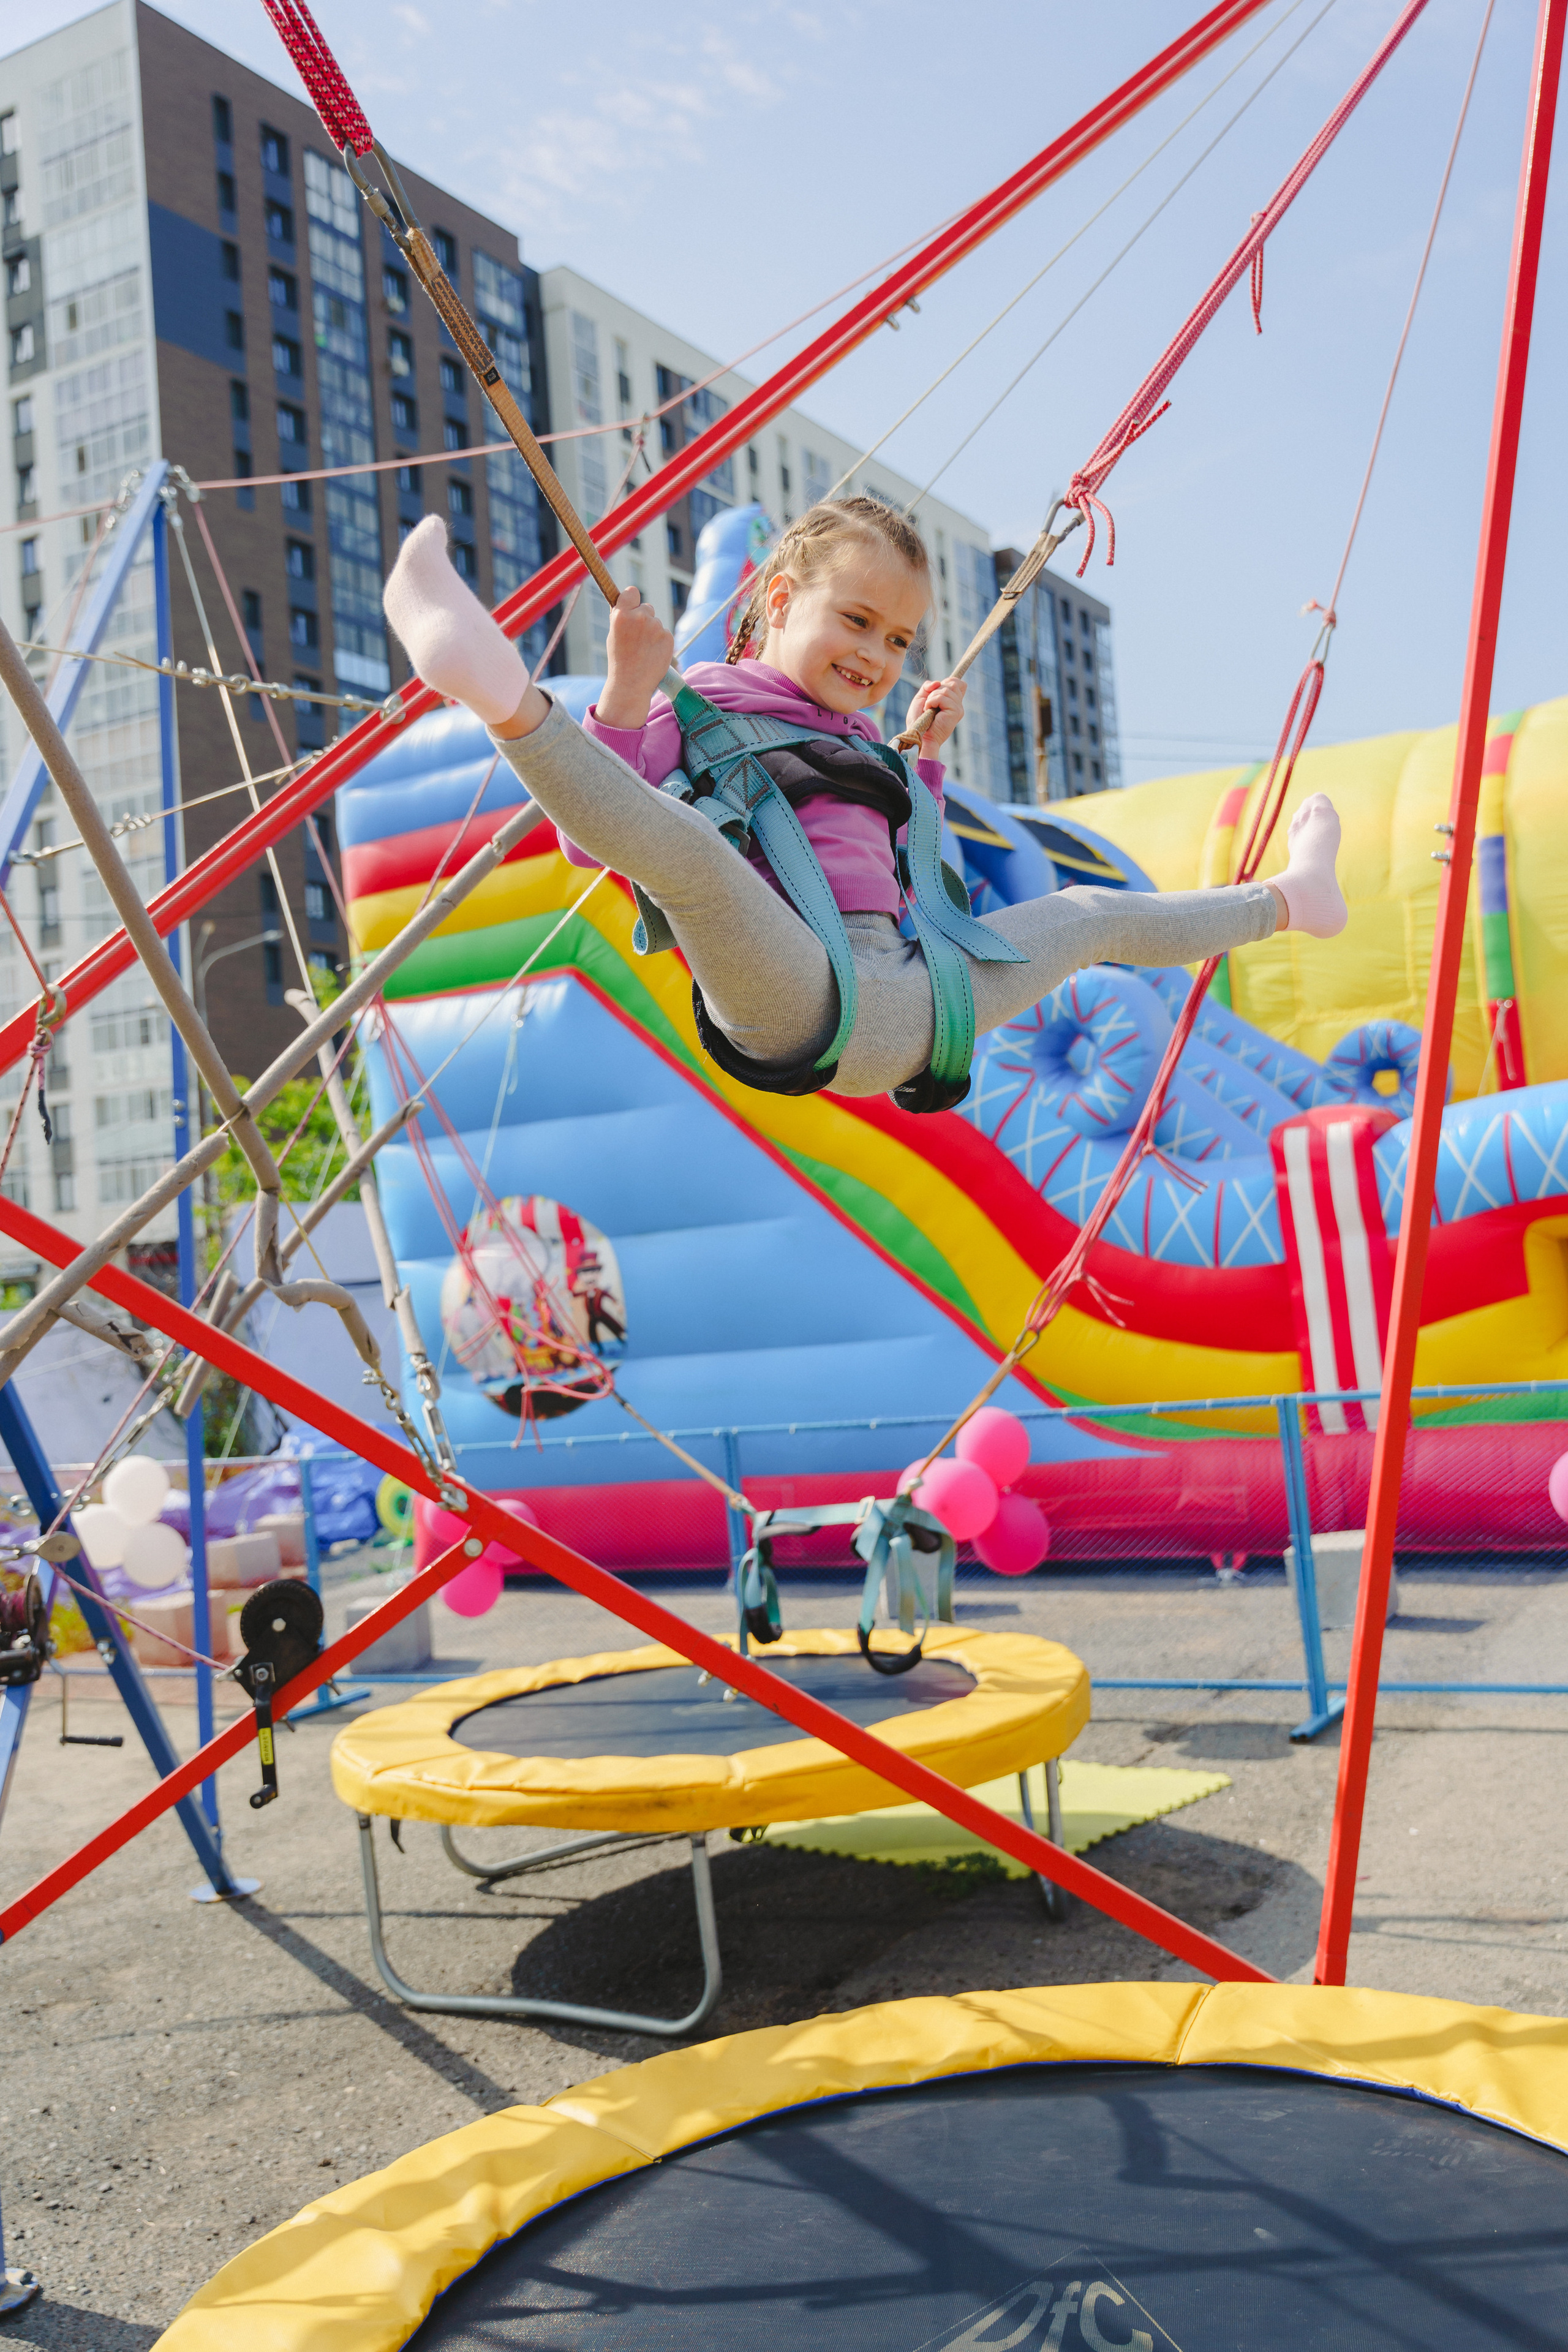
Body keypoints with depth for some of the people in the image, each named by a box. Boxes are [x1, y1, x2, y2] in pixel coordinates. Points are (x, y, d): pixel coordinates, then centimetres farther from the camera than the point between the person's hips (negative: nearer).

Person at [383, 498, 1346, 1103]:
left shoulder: (859, 741, 29)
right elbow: (593, 842, -3)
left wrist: (924, 754, 31)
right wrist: (630, 689, -12)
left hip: (906, 1008, 7)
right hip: (789, 1001, -6)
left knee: (1090, 913, 24)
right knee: (684, 843, -34)